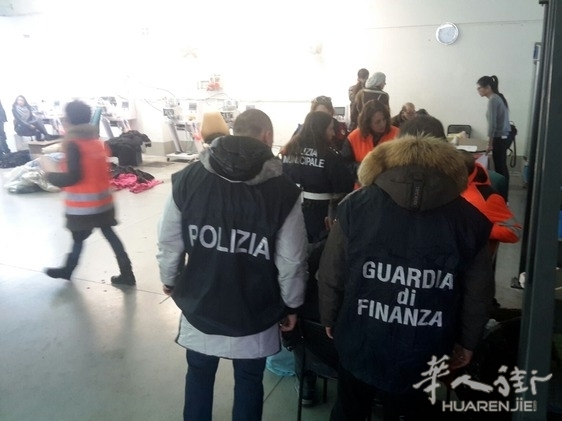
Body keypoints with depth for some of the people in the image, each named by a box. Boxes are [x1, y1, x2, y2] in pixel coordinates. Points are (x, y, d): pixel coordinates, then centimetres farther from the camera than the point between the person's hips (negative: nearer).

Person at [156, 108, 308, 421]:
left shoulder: (189, 178, -7)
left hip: (199, 305, 2)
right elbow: (292, 260, -12)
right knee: (249, 382, 20)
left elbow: (169, 241, -3)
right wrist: (291, 304, 3)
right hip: (254, 312, -2)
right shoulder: (283, 191, -14)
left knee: (199, 375, 24)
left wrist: (170, 280, 15)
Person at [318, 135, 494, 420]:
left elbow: (331, 273, -6)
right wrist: (467, 341, 12)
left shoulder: (357, 205, -9)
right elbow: (479, 291, -3)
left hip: (359, 345, 0)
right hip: (423, 355, 1)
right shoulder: (468, 219, -7)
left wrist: (329, 318, 10)